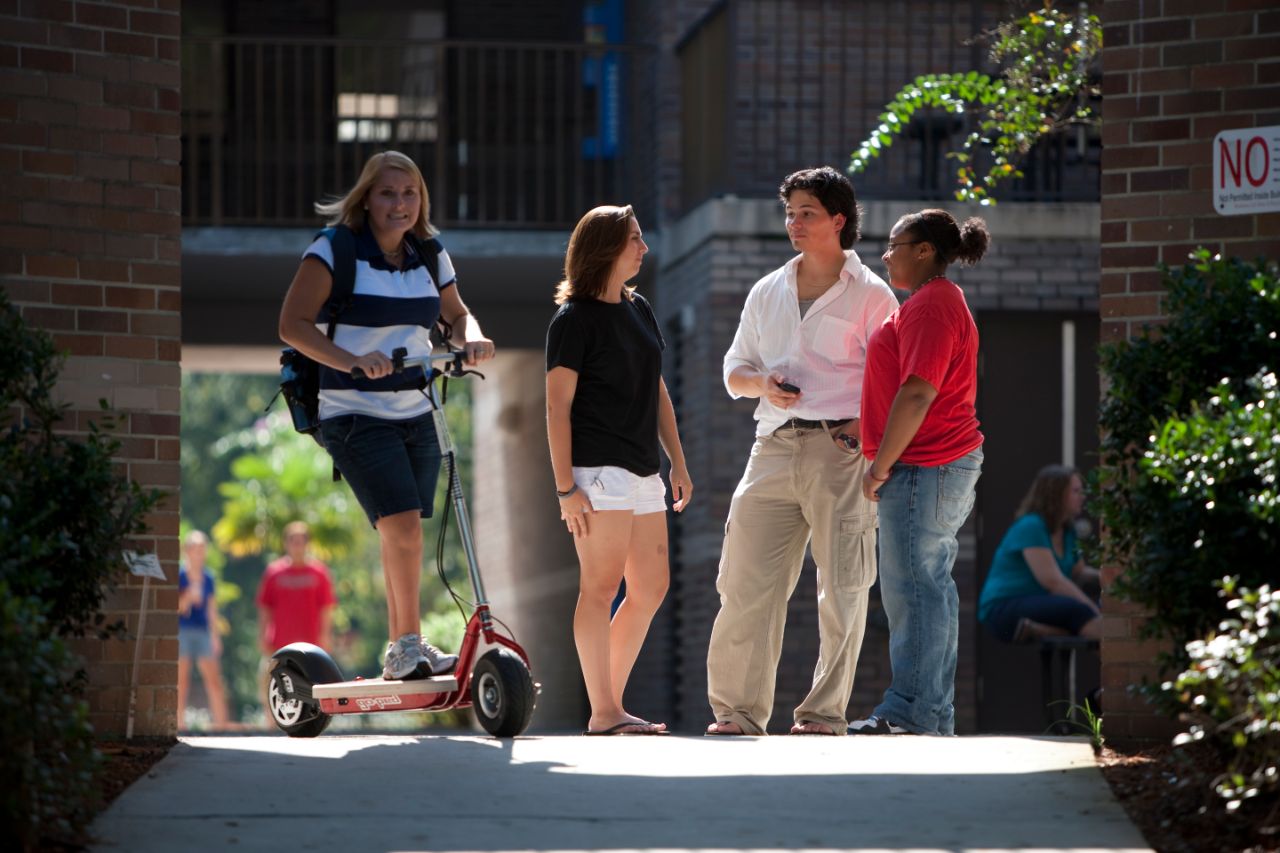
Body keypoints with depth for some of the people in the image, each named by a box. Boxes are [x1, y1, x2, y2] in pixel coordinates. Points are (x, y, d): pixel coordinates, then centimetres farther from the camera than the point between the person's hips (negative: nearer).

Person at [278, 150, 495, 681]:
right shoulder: (334, 251, -9)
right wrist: (351, 361, -31)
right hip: (354, 413, -6)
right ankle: (410, 643, -9)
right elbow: (293, 324, -16)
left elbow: (456, 313, 23)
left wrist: (472, 338, -2)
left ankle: (400, 651, 20)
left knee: (403, 531, 10)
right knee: (402, 524, -19)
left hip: (414, 413, 6)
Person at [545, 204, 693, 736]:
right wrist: (565, 487, -15)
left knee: (651, 587, 8)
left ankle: (612, 702, 15)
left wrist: (678, 463, 19)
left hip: (642, 470, 8)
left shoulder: (639, 310, 17)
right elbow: (557, 407, -9)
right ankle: (603, 713, -8)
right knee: (601, 587, -8)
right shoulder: (575, 319, -6)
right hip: (598, 470, -8)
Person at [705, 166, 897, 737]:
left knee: (842, 588, -3)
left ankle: (825, 712, 5)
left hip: (839, 450, -4)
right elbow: (734, 370, 23)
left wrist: (864, 426, -15)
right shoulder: (767, 293, 19)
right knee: (745, 581, -3)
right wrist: (760, 383, 1)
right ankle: (738, 710, 2)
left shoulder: (869, 295, 5)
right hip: (774, 448, 4)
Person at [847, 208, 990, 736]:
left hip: (922, 470, -11)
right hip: (948, 463, 11)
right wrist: (885, 460, 24)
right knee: (932, 585, 11)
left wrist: (880, 465, -19)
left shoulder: (930, 306, -15)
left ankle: (911, 714, -9)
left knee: (912, 589, -9)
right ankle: (936, 716, 14)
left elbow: (917, 393, -23)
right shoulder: (941, 301, 20)